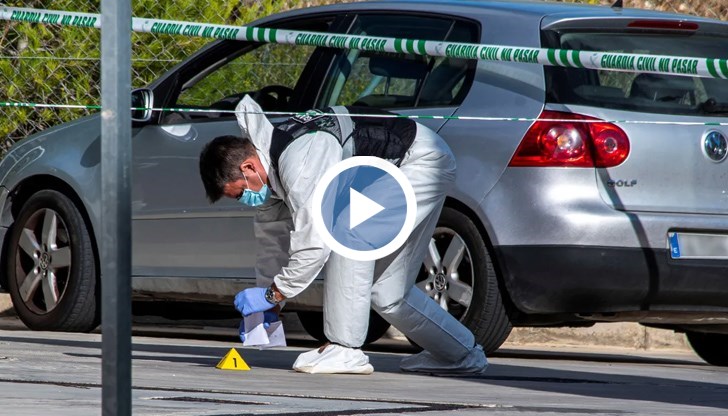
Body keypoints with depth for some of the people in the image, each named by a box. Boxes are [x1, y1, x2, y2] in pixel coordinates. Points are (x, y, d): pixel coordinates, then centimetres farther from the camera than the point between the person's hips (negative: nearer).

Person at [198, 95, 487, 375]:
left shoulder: (298, 166, -33)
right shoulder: (271, 164, -2)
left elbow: (312, 246, -33)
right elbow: (272, 235, 9)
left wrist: (271, 294, -21)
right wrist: (267, 306, 8)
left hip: (424, 161, -10)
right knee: (386, 290, 9)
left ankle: (345, 350, -22)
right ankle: (462, 354, 26)